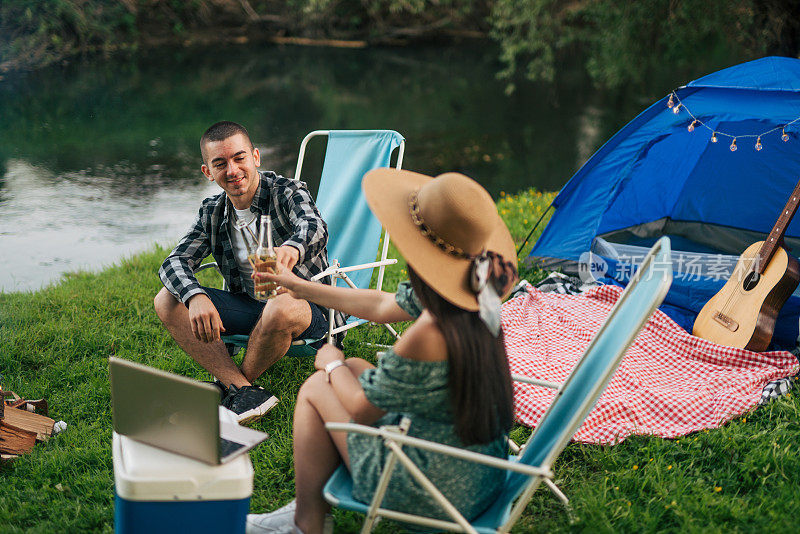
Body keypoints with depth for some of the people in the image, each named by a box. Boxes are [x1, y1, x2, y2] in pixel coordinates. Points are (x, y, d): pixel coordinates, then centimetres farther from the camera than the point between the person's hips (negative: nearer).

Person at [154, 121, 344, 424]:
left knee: (281, 308, -41)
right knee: (167, 300, -13)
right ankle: (243, 391, -26)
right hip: (250, 306, 5)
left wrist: (292, 248, -61)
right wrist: (195, 296, -30)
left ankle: (227, 386, -11)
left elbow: (314, 227, -34)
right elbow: (175, 262, -5)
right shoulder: (213, 213, 5)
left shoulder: (288, 193, -11)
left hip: (308, 309, -5)